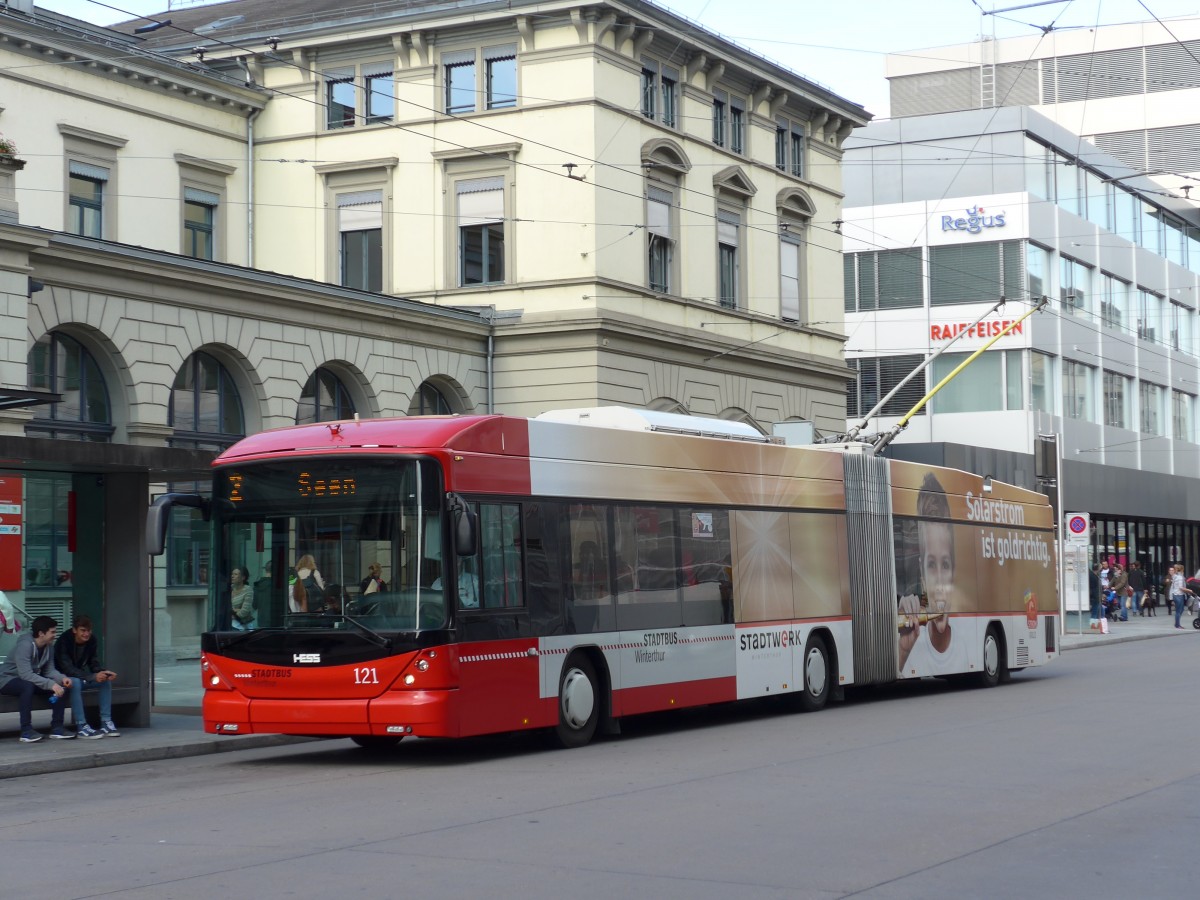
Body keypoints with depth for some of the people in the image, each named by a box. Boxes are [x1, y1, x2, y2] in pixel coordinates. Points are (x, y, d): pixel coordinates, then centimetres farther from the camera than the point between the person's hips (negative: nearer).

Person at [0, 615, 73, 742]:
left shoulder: (49, 646, -4)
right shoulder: (25, 645, -28)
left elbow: (49, 670, -4)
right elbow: (25, 674, -36)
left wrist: (62, 678, -25)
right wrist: (51, 684, -43)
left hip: (30, 680, 7)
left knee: (60, 686, -13)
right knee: (28, 686, -39)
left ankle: (56, 728, -10)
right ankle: (26, 731, -33)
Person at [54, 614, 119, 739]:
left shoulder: (91, 640, -5)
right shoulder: (64, 641, -25)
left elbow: (94, 662, -1)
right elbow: (67, 669, -30)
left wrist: (103, 672, -25)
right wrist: (93, 677, -39)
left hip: (80, 675, 7)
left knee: (106, 680, -15)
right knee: (75, 682, -38)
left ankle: (106, 723, -16)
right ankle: (81, 727, -37)